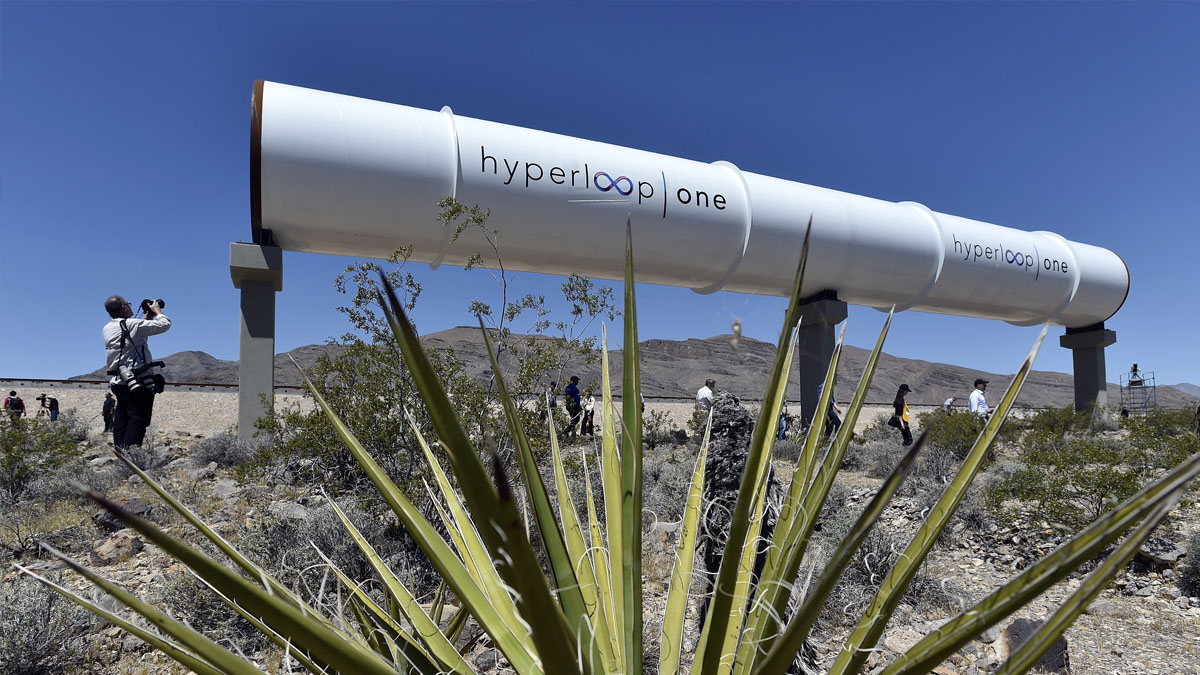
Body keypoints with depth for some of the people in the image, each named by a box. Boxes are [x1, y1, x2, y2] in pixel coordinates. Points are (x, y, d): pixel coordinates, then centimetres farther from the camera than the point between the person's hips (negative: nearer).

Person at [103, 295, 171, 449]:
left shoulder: (107, 329, 13)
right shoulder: (132, 324, -12)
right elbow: (165, 325, -9)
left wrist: (148, 317, 25)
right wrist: (157, 311, 9)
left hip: (118, 383, 8)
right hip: (140, 382, -8)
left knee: (122, 417, 16)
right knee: (138, 420, -5)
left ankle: (119, 448, 18)